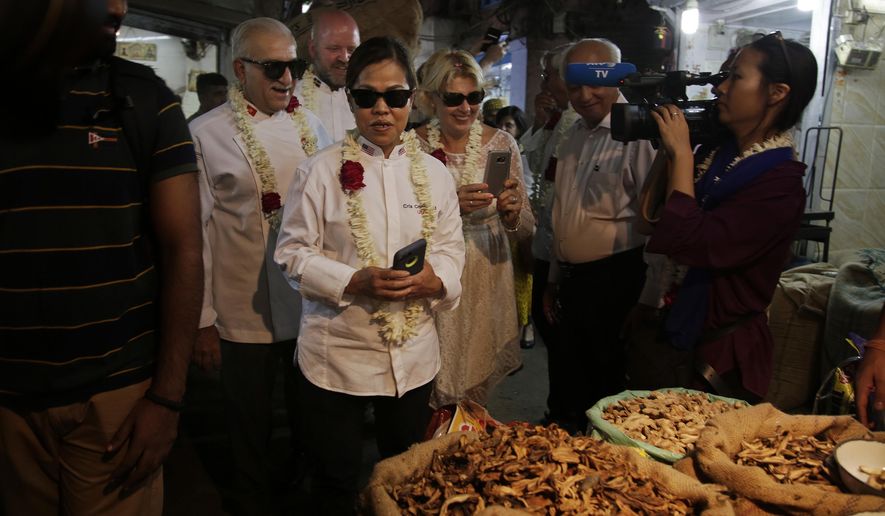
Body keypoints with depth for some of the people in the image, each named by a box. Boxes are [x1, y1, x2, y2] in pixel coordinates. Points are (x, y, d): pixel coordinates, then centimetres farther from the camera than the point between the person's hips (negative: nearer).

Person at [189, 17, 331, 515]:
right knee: (252, 428, 16)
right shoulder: (207, 133, -8)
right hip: (245, 312, -3)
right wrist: (203, 320, -7)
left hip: (312, 304, 3)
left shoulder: (312, 125, 4)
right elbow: (197, 231, -8)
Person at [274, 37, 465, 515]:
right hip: (337, 354, -3)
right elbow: (294, 253, -6)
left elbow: (452, 248, 6)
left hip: (413, 353, 3)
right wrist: (355, 282, -21)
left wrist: (434, 279, -16)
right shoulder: (320, 171, -6)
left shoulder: (433, 172, 4)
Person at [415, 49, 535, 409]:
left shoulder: (501, 143, -2)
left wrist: (513, 213, -21)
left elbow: (526, 231, 2)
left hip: (488, 283, 2)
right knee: (434, 397, 8)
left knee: (478, 386, 15)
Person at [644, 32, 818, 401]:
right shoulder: (717, 150, 2)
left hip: (716, 354, -7)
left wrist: (681, 153, -22)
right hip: (666, 331, 7)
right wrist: (668, 147, -2)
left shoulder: (780, 183, -20)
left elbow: (690, 244, -31)